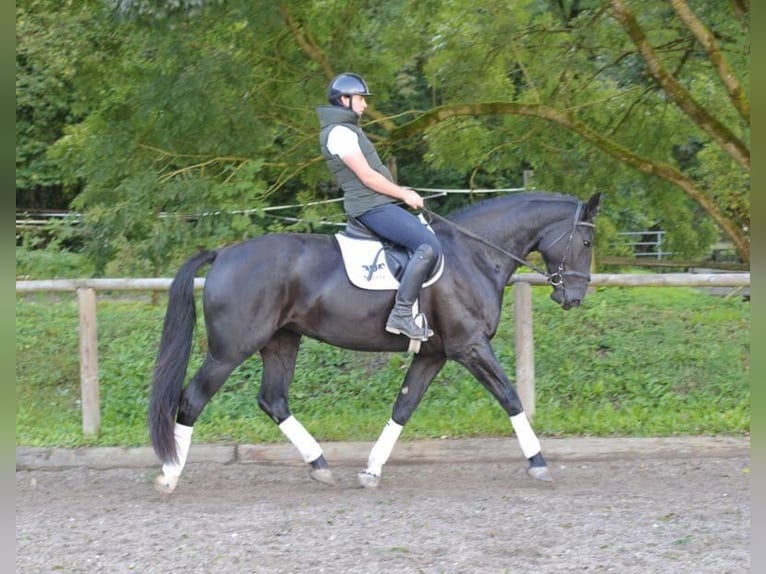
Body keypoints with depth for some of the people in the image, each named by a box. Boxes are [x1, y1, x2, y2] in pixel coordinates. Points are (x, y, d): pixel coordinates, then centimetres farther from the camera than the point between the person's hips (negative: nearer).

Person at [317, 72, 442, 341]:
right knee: (429, 247, -23)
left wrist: (401, 191, 14)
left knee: (428, 236, 19)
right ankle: (401, 315, -24)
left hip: (379, 205, 11)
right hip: (372, 207, -11)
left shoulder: (347, 130, 20)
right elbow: (367, 177, -17)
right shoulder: (340, 132, -13)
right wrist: (404, 195, -8)